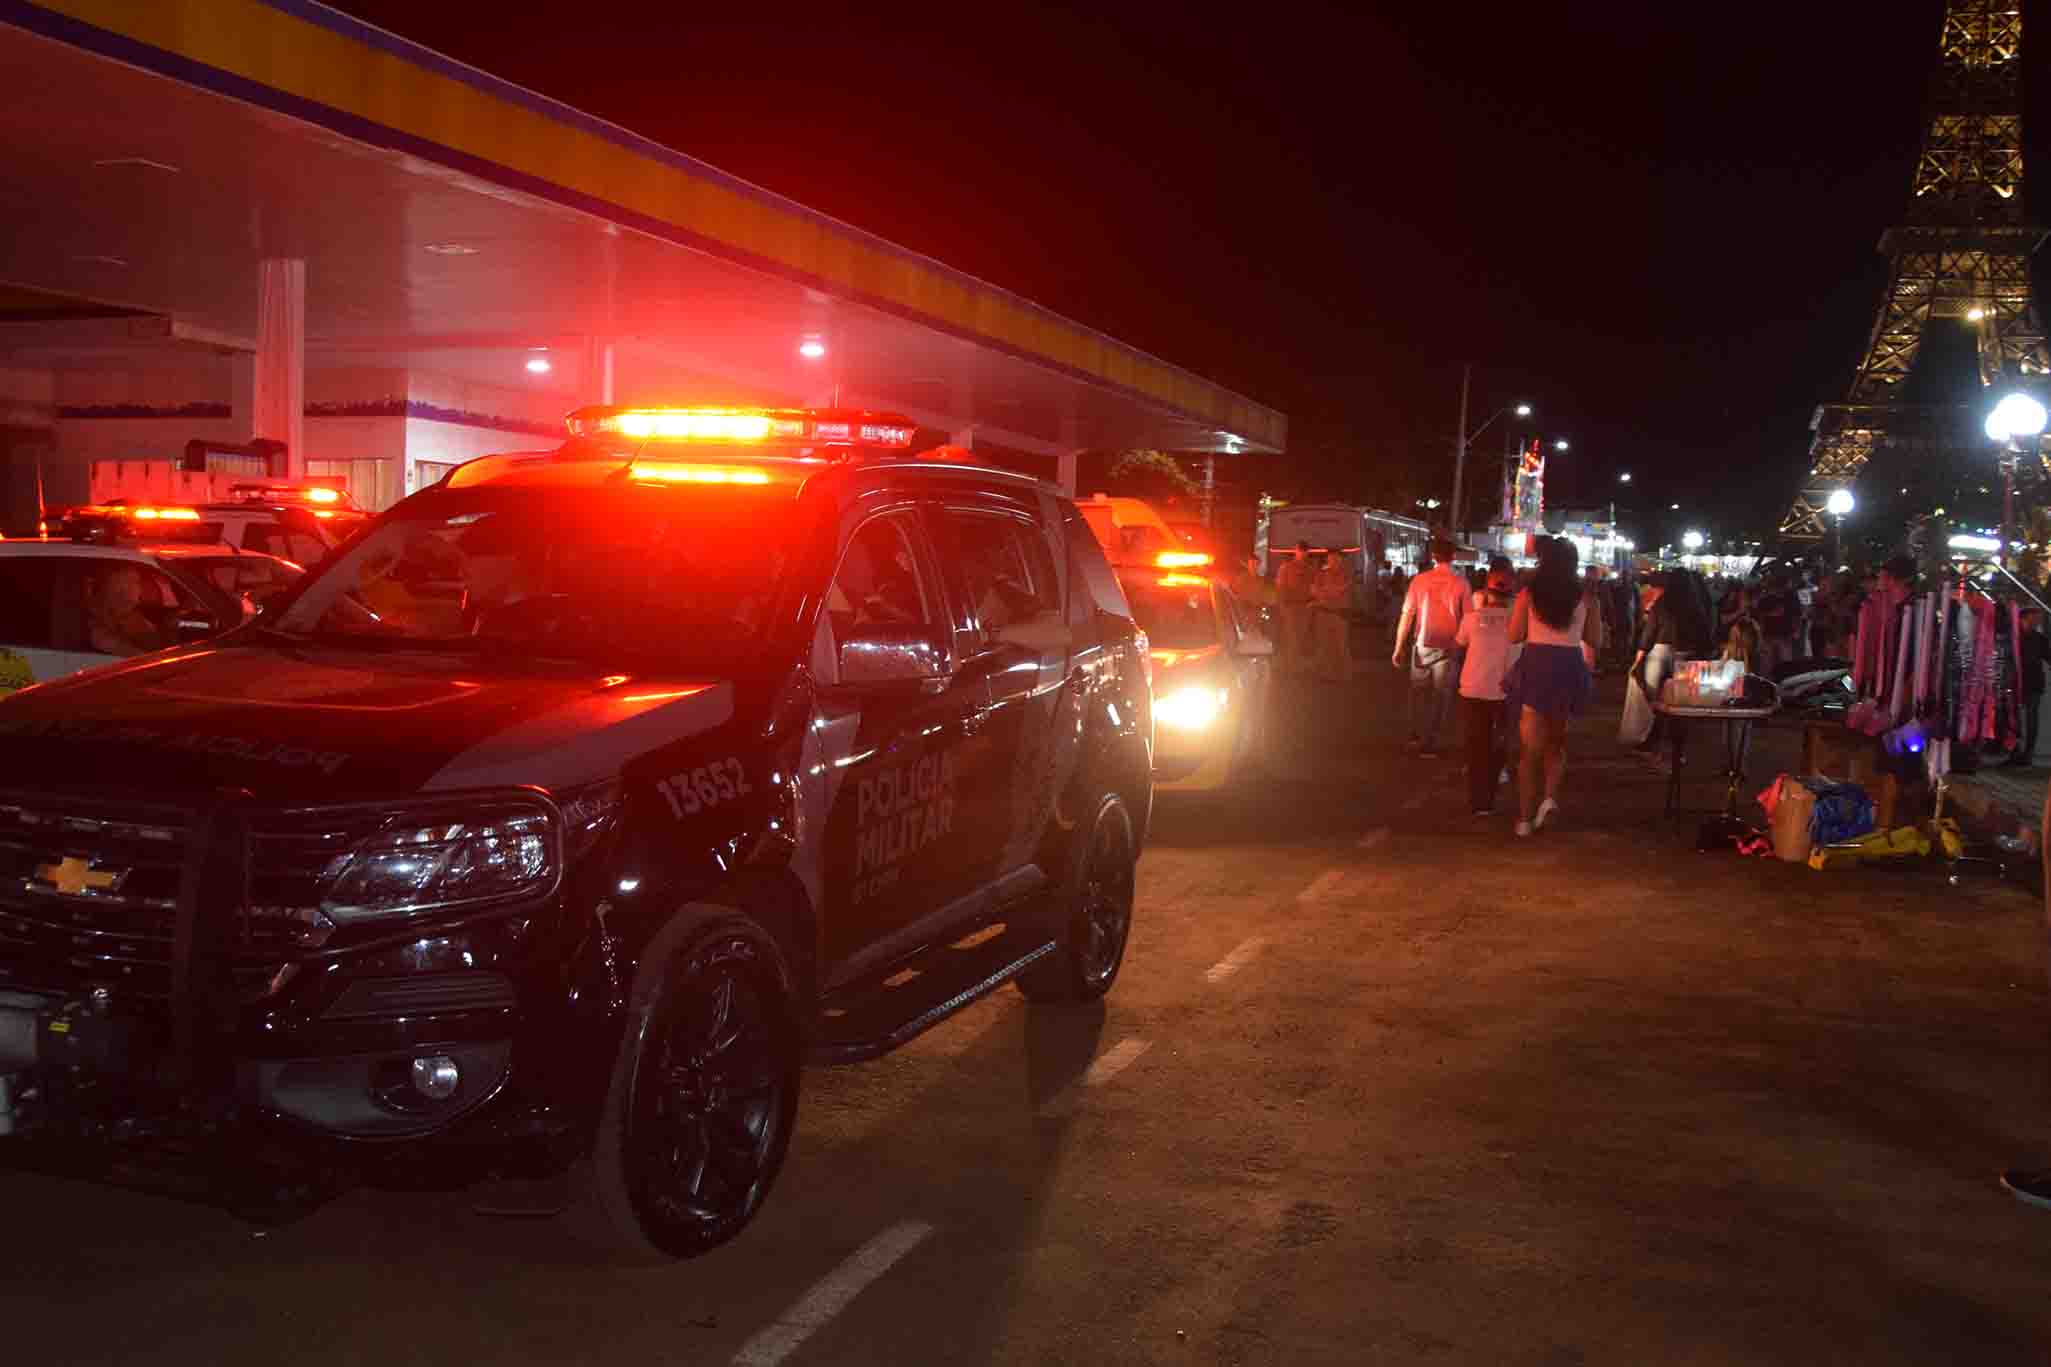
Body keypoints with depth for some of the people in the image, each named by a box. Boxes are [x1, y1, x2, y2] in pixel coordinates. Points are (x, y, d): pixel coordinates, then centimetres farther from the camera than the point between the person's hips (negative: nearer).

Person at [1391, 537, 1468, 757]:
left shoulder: (1420, 580, -4)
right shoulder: (1460, 583, -7)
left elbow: (1406, 616, -4)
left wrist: (1399, 647, 3)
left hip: (1422, 645, 2)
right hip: (1449, 647, -2)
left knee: (1419, 692, 20)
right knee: (1441, 696, 8)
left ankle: (1417, 735, 30)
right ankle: (1429, 744, 10)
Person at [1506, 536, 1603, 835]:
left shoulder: (1529, 594, -3)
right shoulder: (1584, 596, 1)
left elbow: (1514, 636, -3)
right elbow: (1595, 641, 5)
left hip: (1535, 667, -1)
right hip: (1569, 668, 1)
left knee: (1530, 746, 7)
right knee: (1556, 740, 20)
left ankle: (1525, 817, 6)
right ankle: (1549, 796, -2)